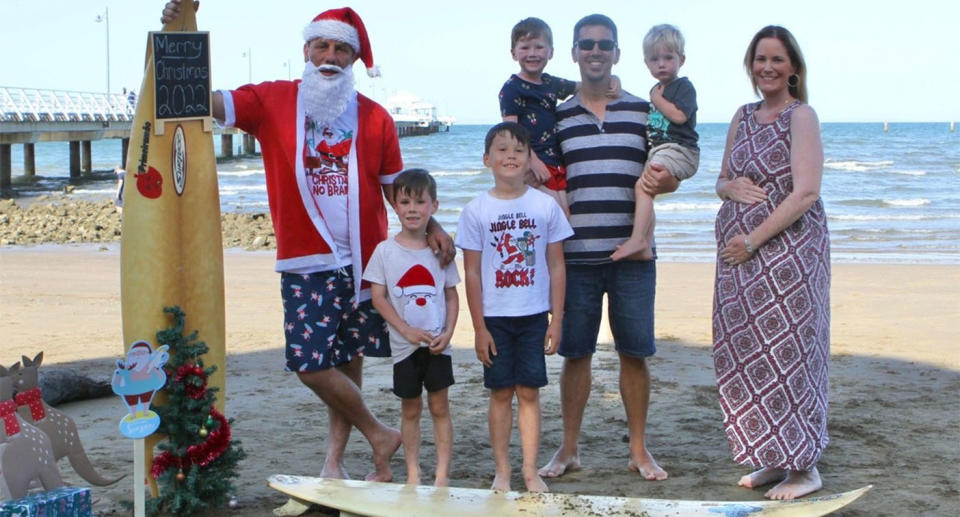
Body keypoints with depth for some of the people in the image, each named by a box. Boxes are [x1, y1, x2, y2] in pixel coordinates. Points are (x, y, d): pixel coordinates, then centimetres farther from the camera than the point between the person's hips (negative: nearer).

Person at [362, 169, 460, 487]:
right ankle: (413, 474, 16)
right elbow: (378, 297, -4)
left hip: (437, 344, 1)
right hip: (404, 344, -1)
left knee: (439, 406, 3)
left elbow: (452, 296, 6)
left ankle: (442, 473, 8)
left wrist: (448, 333, -8)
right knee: (410, 409, 8)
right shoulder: (386, 250, -3)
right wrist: (407, 330, -13)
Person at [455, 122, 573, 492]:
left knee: (529, 392, 5)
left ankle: (530, 471, 13)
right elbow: (472, 272, -1)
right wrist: (479, 327, -4)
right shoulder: (476, 211, -3)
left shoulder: (545, 206, -1)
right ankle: (502, 471, 15)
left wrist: (556, 319, 0)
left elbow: (556, 266, 3)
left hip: (534, 315, 1)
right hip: (495, 317, 0)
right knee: (501, 393, 6)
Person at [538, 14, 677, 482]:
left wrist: (661, 181, -13)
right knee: (575, 353, 6)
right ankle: (569, 449, 18)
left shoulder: (643, 111, 7)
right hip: (576, 255, 0)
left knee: (634, 353, 4)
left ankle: (639, 450, 17)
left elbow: (670, 175, 9)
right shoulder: (557, 116, 8)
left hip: (632, 255, 0)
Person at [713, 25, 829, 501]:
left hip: (787, 250, -7)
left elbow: (805, 193, -16)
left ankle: (805, 469, 6)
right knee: (745, 353, 8)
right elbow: (721, 181, 20)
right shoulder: (743, 117, 14)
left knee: (786, 351, -5)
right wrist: (731, 187, -4)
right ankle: (772, 458, 20)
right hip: (740, 255, 7)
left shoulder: (801, 117, -7)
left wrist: (754, 240, -17)